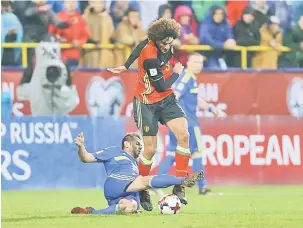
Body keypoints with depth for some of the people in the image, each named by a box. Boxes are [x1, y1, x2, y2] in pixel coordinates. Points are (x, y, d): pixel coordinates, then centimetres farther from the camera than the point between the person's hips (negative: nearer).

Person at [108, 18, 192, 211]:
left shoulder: (166, 44, -6)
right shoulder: (150, 56, -28)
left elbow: (141, 46, 14)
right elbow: (161, 86, -21)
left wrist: (126, 66, 20)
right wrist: (176, 73, -5)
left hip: (167, 99, 6)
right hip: (147, 103, -6)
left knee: (183, 134, -15)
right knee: (150, 150, -6)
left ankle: (179, 186, -10)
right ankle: (143, 190, 17)